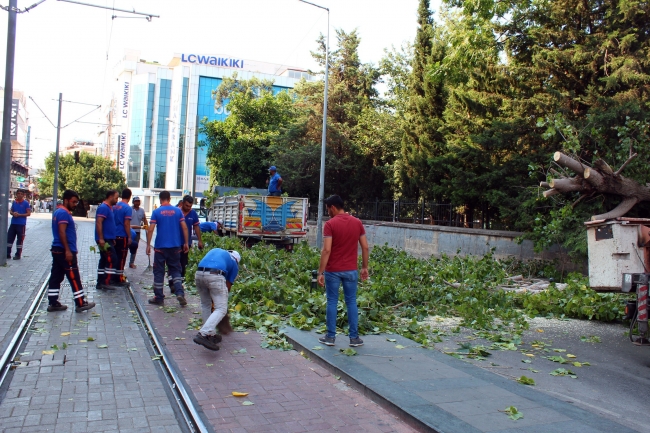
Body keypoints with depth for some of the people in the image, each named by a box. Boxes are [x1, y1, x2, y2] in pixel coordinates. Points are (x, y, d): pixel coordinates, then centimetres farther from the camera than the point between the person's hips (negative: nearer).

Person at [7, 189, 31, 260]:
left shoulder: (26, 203, -4)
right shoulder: (14, 202, 10)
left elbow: (29, 213, -7)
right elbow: (11, 211, 16)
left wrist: (19, 215, -18)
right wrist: (13, 213, -7)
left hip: (21, 224, -5)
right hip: (13, 223, 5)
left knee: (20, 239, 2)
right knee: (9, 238, 5)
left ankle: (18, 255, 10)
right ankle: (7, 254, 13)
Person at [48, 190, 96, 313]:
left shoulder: (59, 212, 17)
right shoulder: (64, 213, -15)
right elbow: (62, 232, -21)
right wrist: (68, 250, -23)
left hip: (57, 250, 10)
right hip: (64, 251, -10)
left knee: (56, 277, 10)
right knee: (74, 278, -3)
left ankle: (53, 303, 14)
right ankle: (80, 303, 3)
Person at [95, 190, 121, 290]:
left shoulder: (109, 208, 17)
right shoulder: (103, 207, -14)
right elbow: (98, 223, -21)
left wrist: (112, 239, 22)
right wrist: (101, 239, -25)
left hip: (108, 239, 10)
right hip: (104, 240, -10)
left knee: (104, 260, 12)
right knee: (112, 260, -10)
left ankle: (101, 282, 17)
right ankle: (106, 282, -6)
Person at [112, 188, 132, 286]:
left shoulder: (115, 206, 9)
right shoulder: (128, 208, -13)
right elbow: (126, 224, -17)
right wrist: (129, 237, -12)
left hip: (114, 236, 7)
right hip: (123, 236, -7)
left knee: (115, 257, 15)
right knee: (121, 258, -1)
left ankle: (114, 277, 21)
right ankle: (119, 279, 3)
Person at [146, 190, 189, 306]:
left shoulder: (156, 212, -3)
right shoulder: (178, 211, 3)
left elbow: (150, 230, -8)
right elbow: (184, 228, 0)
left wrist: (148, 245, -1)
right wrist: (186, 243, 6)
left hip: (160, 246, -2)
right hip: (175, 246, 2)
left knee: (159, 272, 8)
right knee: (175, 270, 11)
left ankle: (159, 298, 12)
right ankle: (180, 293, -6)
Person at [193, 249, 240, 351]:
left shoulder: (215, 250, 36)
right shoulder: (234, 264, 25)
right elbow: (228, 285, 22)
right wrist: (222, 298, 37)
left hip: (198, 274, 5)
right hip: (215, 276, -5)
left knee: (205, 305, 22)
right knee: (221, 309, 0)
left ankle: (211, 334, 23)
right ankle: (203, 334, -17)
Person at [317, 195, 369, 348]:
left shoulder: (330, 224, -11)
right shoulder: (357, 223, 3)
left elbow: (326, 250, -17)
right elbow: (365, 247, 4)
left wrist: (320, 272, -13)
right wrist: (365, 267, 13)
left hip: (333, 270, -3)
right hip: (351, 270, 3)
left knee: (332, 302, 7)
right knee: (351, 302, 10)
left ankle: (330, 337, 13)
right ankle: (354, 337, 12)